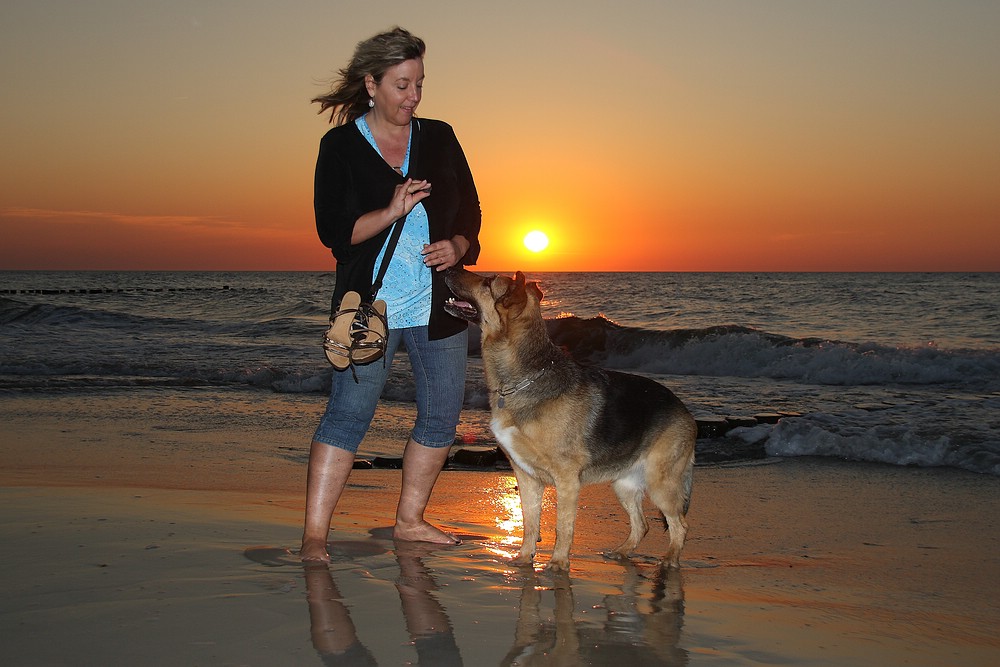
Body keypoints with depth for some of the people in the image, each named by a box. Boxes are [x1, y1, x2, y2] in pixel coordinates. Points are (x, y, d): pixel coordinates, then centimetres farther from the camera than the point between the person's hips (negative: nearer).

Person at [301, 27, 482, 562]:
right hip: (370, 307, -5)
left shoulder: (439, 138, 9)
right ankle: (314, 536, -3)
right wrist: (392, 212, -21)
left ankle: (409, 521, 25)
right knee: (348, 414, -7)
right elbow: (333, 230, -8)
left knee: (442, 416, 9)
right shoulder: (340, 146, -1)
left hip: (439, 307, 5)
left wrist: (457, 247, -9)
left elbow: (470, 211, 12)